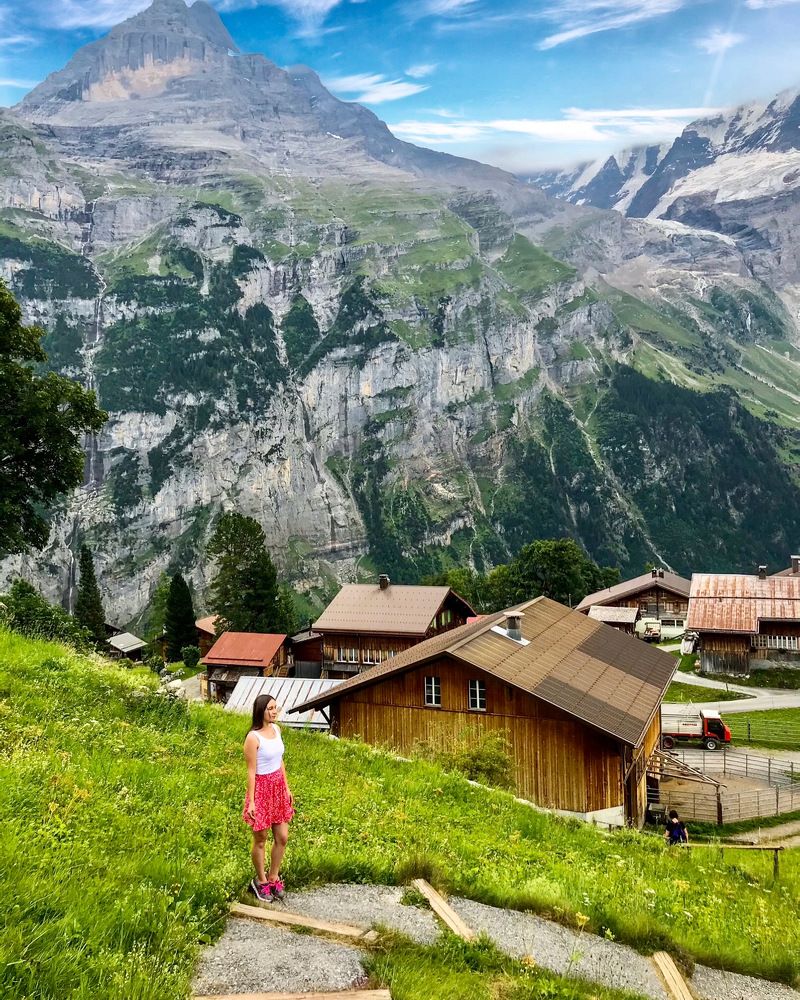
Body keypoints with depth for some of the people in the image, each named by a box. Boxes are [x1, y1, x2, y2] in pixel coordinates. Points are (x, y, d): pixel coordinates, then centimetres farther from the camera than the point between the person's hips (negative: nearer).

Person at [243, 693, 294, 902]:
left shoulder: (275, 729, 2)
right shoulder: (253, 737, -20)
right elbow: (251, 771, -16)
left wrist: (287, 788, 14)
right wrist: (251, 802, -14)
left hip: (278, 787, 7)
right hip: (262, 788, -7)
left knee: (282, 837, 12)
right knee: (260, 839, 10)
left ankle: (273, 877, 32)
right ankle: (261, 881, 29)